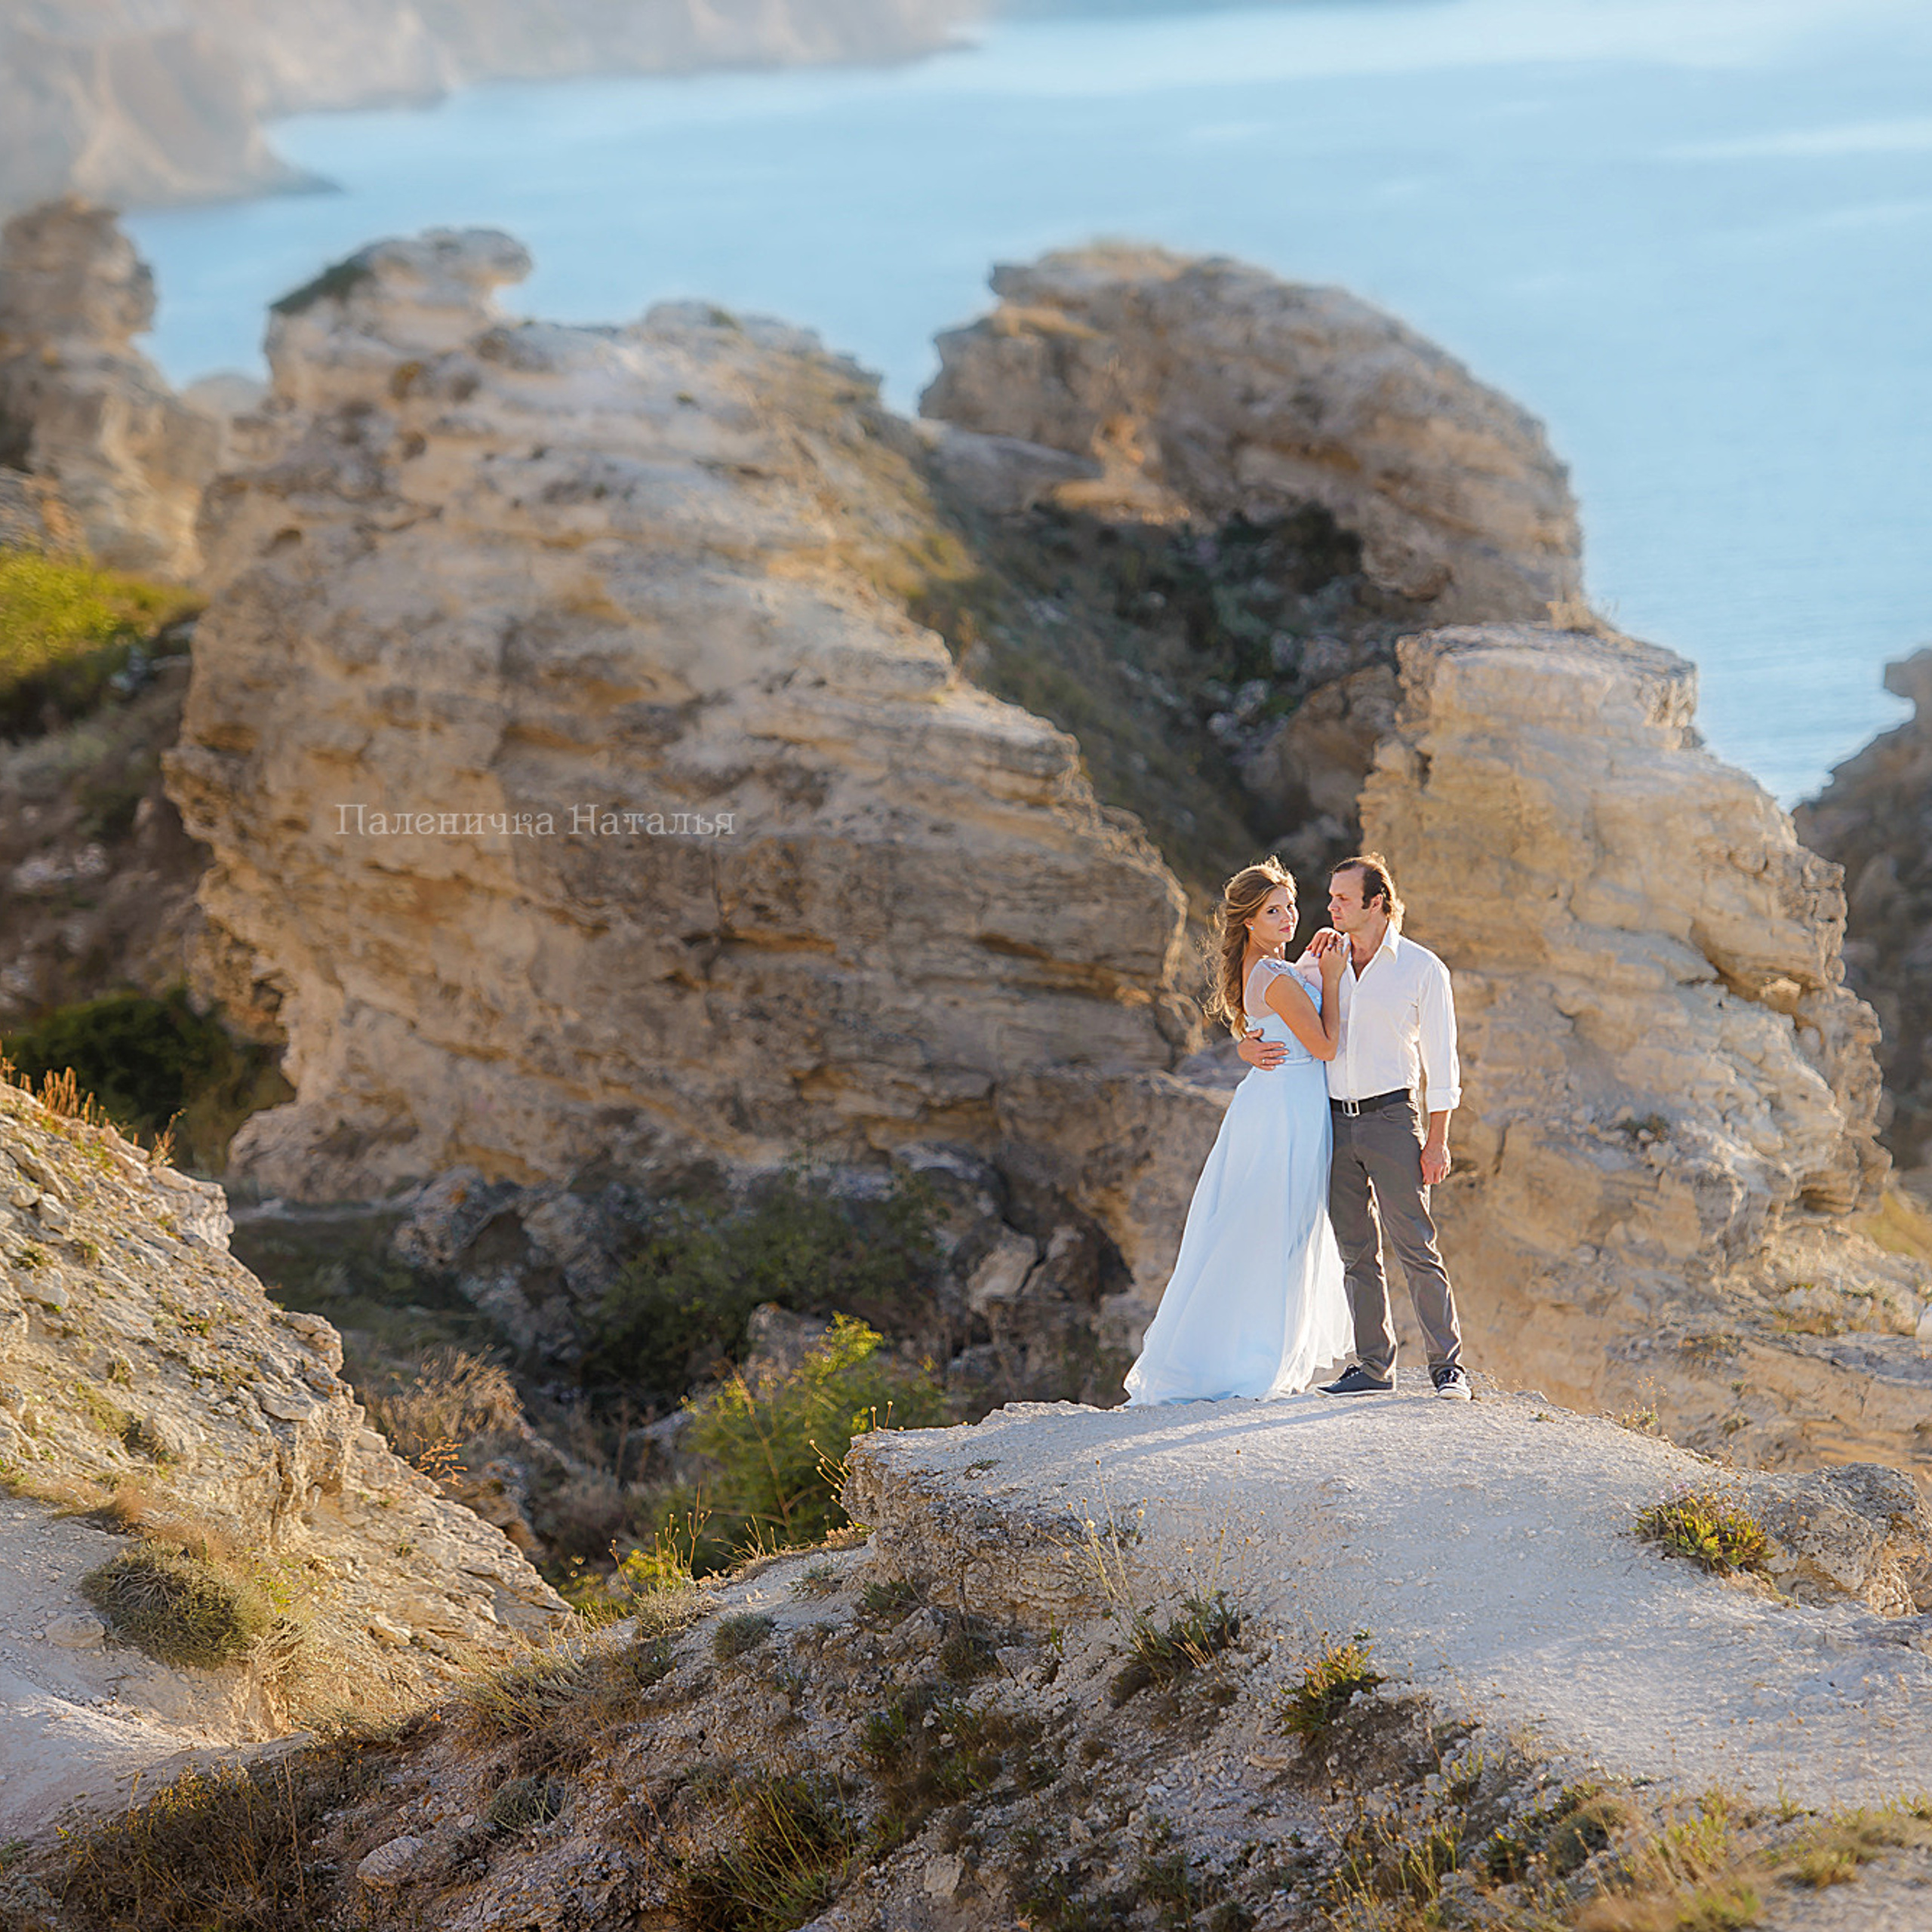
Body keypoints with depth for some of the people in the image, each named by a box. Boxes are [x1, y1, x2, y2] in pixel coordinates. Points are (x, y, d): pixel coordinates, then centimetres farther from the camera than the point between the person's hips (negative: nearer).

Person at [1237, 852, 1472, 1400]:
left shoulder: (1422, 969, -1)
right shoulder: (1323, 965, 10)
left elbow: (1440, 1061, 0)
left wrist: (1437, 1140, -6)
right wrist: (1250, 1048, -7)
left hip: (1391, 1116, -4)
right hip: (1336, 1122, 4)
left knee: (1416, 1246, -8)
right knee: (1357, 1252, 5)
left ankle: (1448, 1365, -5)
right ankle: (1374, 1366, 9)